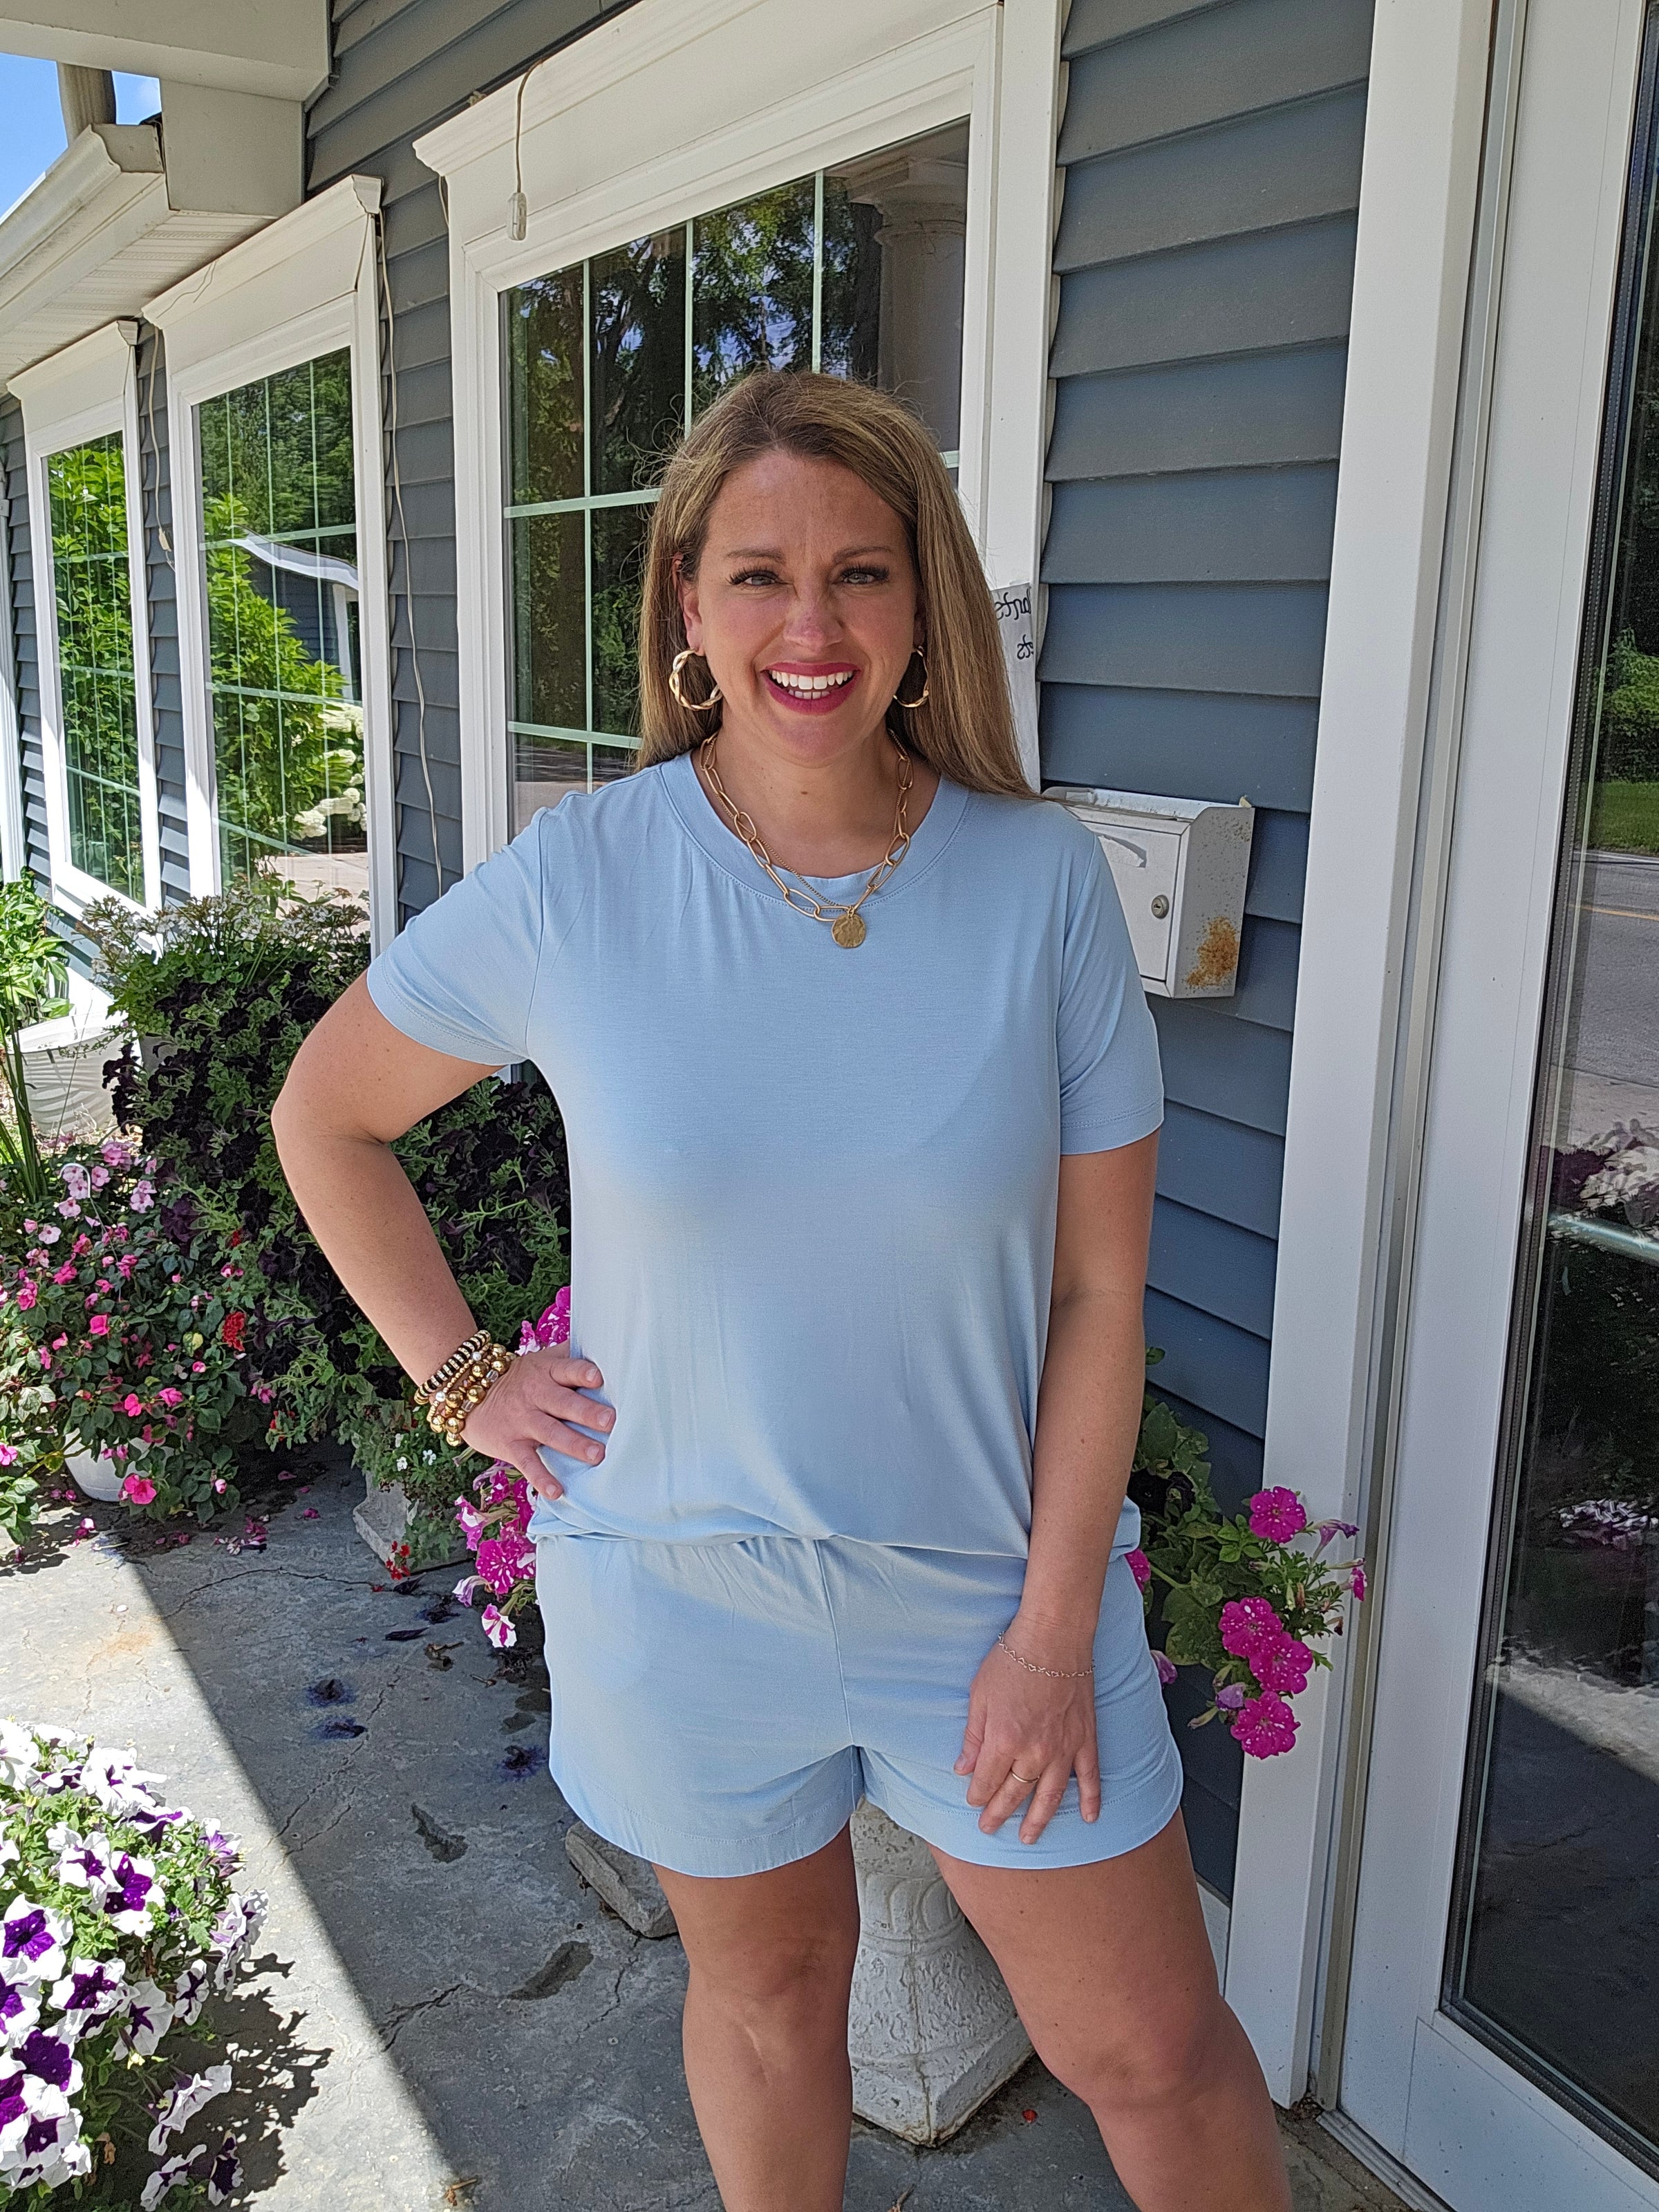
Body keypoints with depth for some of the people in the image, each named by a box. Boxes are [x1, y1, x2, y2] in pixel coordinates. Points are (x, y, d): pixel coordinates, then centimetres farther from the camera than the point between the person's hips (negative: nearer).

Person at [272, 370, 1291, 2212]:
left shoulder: (1043, 881, -11)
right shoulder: (573, 880, -12)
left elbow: (1098, 1291, -8)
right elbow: (323, 1114, 4)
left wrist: (1057, 1622, -8)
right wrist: (462, 1382, -1)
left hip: (993, 1578, 0)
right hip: (683, 1586, 0)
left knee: (1156, 2052, 13)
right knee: (769, 1991, 23)